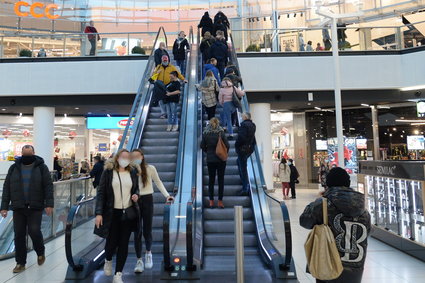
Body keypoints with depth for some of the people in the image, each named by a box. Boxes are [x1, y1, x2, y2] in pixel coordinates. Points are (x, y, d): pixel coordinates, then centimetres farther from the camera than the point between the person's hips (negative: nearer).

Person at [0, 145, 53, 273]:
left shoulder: (41, 167, -2)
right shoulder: (14, 168, 7)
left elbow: (48, 186, -5)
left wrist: (49, 204, -14)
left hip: (35, 207, -3)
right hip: (18, 208, 3)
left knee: (34, 231, -6)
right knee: (19, 235, 6)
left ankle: (40, 252, 23)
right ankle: (20, 263, 19)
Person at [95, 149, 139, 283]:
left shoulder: (133, 172, 4)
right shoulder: (108, 172, -5)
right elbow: (101, 192, -5)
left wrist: (136, 195, -6)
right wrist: (99, 213, -10)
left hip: (128, 213, 2)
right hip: (112, 213, -2)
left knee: (124, 244, 5)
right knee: (112, 241, 6)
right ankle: (108, 260, 42)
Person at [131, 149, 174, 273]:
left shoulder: (150, 168, -5)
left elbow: (158, 182, 6)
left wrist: (167, 195, 0)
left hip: (147, 200, -1)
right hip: (135, 202, 1)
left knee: (147, 231, 6)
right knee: (137, 232, 5)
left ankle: (148, 253, 35)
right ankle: (139, 260, 20)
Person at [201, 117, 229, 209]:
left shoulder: (205, 134, -3)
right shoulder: (221, 133, -10)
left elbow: (202, 146, 1)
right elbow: (227, 145, -9)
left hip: (210, 160, 2)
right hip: (221, 160, -2)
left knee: (211, 180, 11)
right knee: (221, 180, 7)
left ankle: (211, 201, 14)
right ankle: (220, 201, 9)